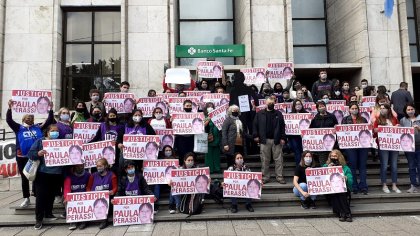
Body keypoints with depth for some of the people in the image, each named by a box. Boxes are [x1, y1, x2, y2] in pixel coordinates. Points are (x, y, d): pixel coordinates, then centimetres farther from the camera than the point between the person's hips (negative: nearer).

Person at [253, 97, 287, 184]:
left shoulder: (278, 114, 8)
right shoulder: (260, 114, 7)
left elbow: (282, 126, 5)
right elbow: (255, 125, 7)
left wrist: (283, 138, -3)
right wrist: (256, 135, -2)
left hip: (276, 140, 0)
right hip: (264, 140, 0)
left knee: (278, 159, 2)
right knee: (265, 160, 5)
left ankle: (279, 177, 11)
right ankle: (265, 177, 14)